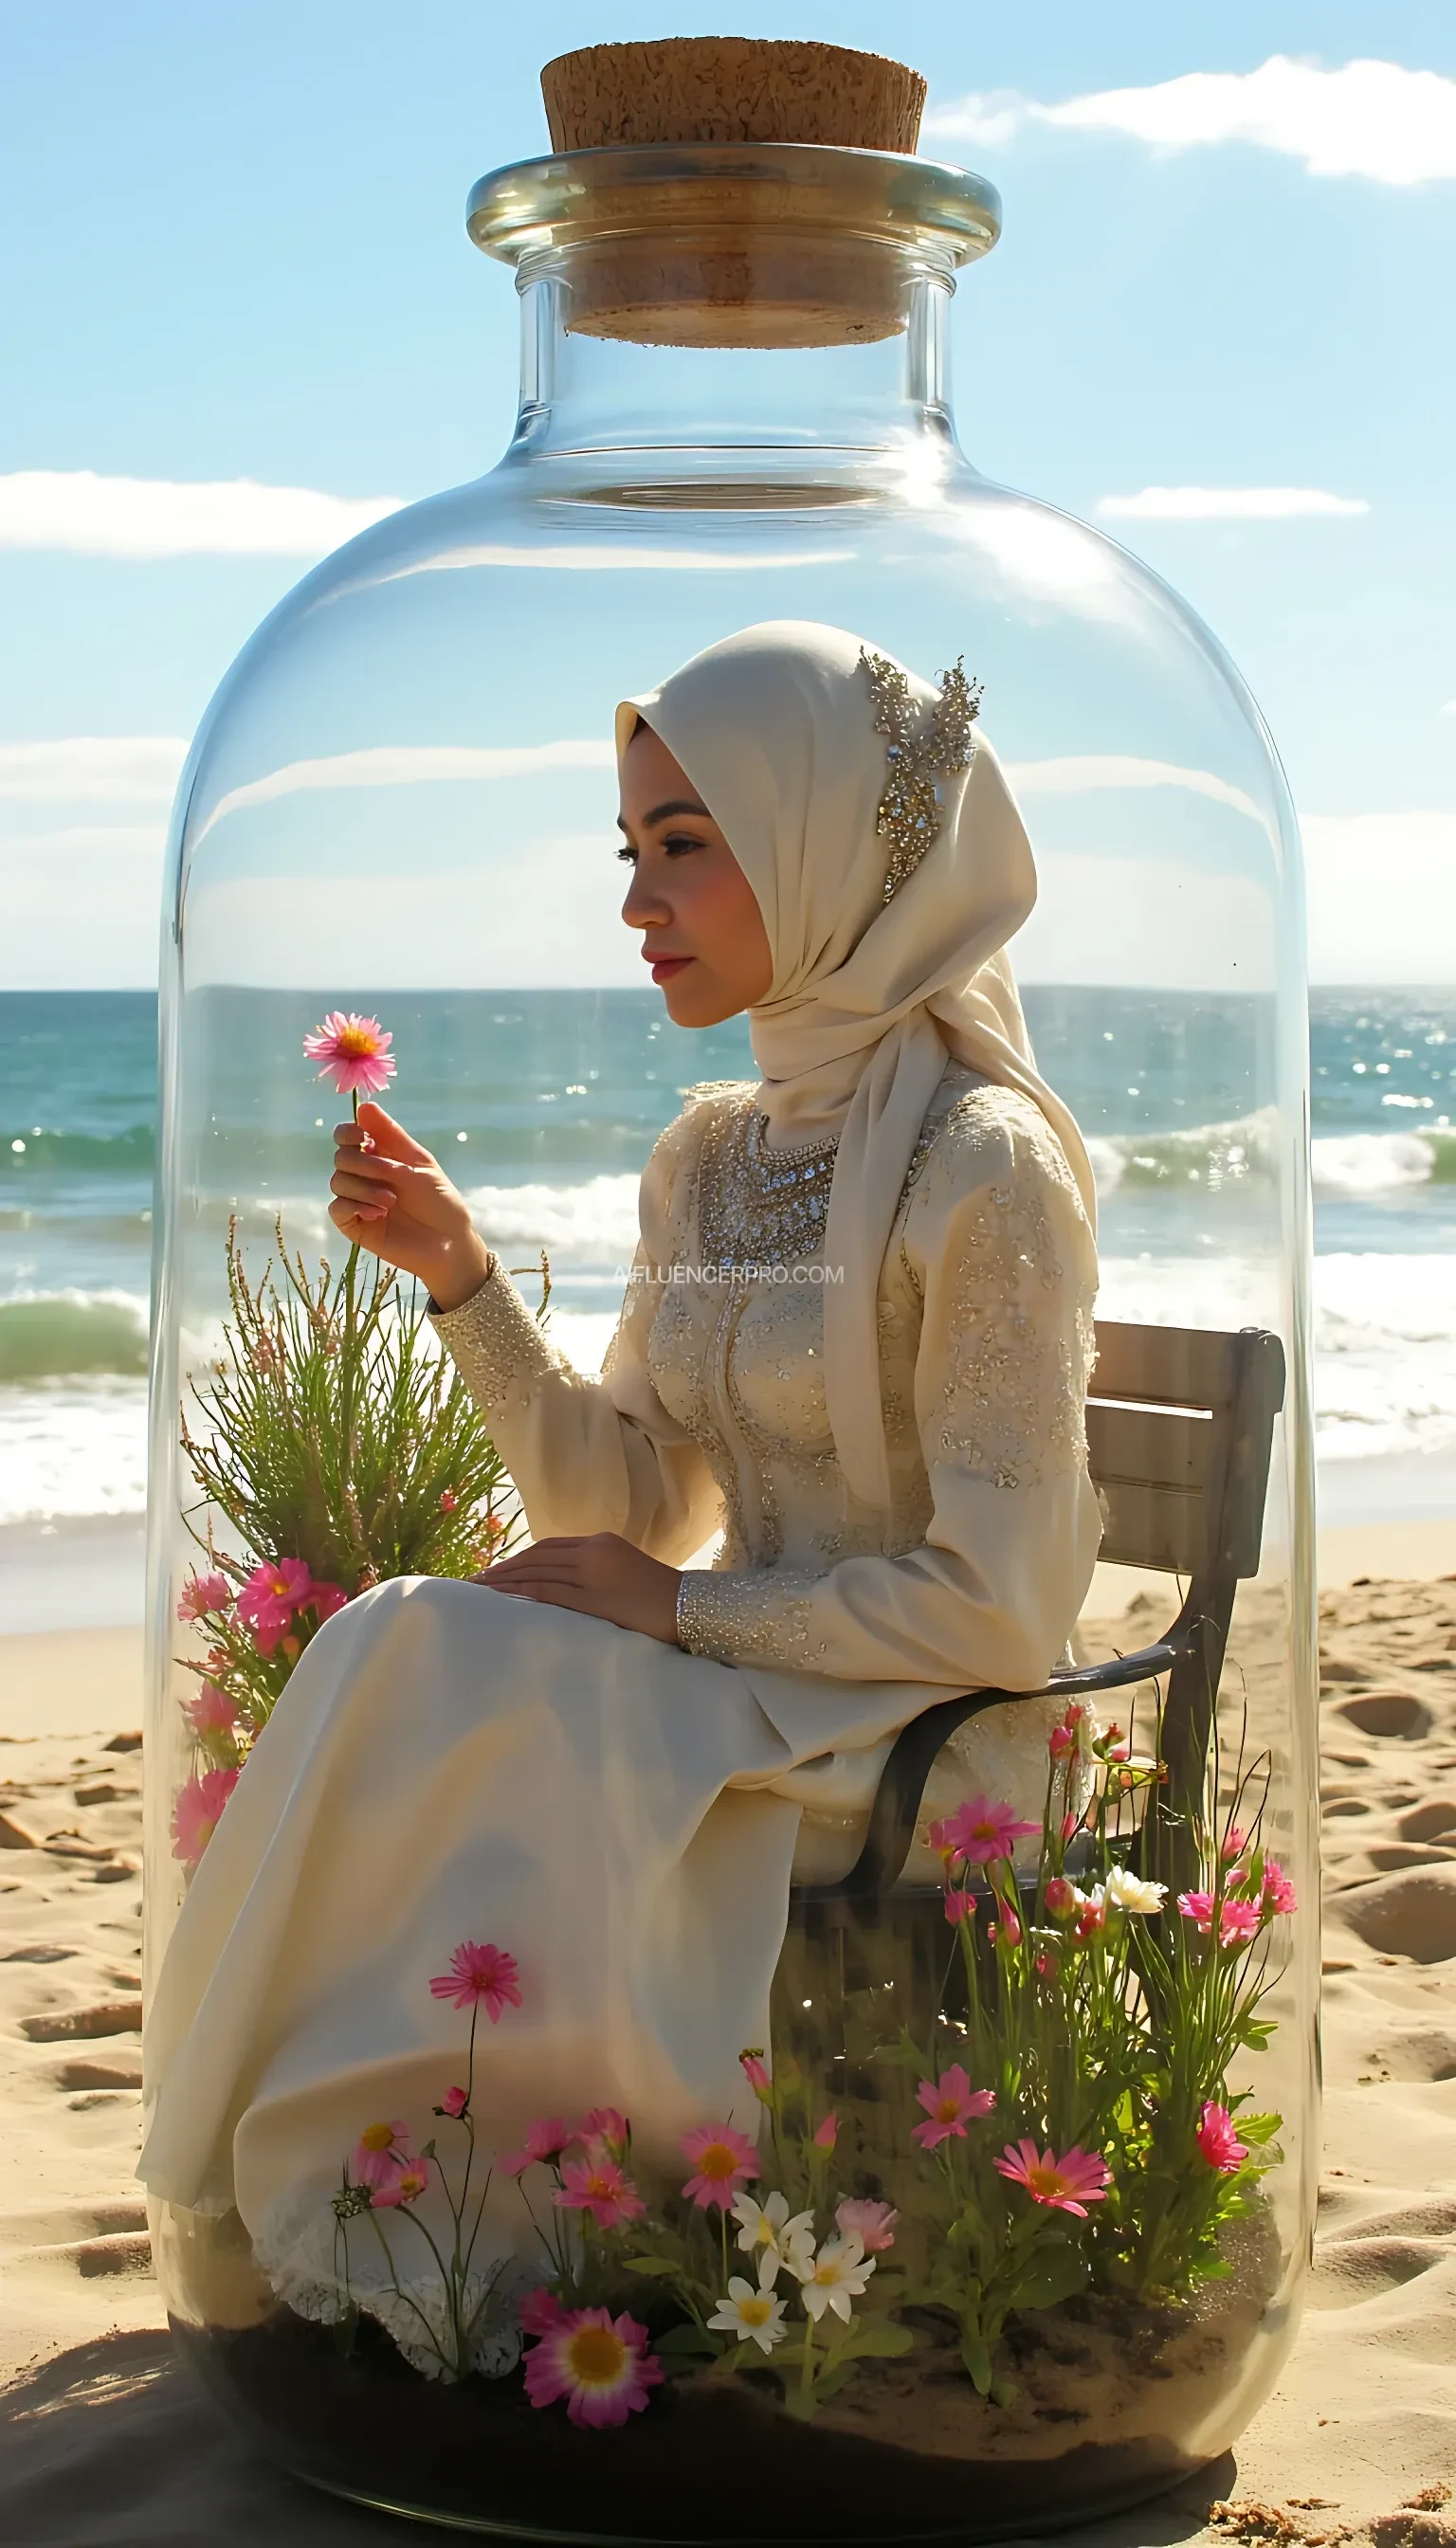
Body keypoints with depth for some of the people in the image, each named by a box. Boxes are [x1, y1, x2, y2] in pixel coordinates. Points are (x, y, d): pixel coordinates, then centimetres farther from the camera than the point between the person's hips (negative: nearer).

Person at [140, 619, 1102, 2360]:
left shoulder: (979, 1170, -15)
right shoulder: (706, 1159, 10)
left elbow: (997, 1612, -17)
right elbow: (622, 1498, 10)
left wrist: (680, 1610, -14)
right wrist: (461, 1274, 0)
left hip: (918, 1751, -7)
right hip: (745, 1701, 7)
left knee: (442, 1678, -23)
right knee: (403, 1653, -18)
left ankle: (336, 2201, -5)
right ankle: (300, 2189, -10)